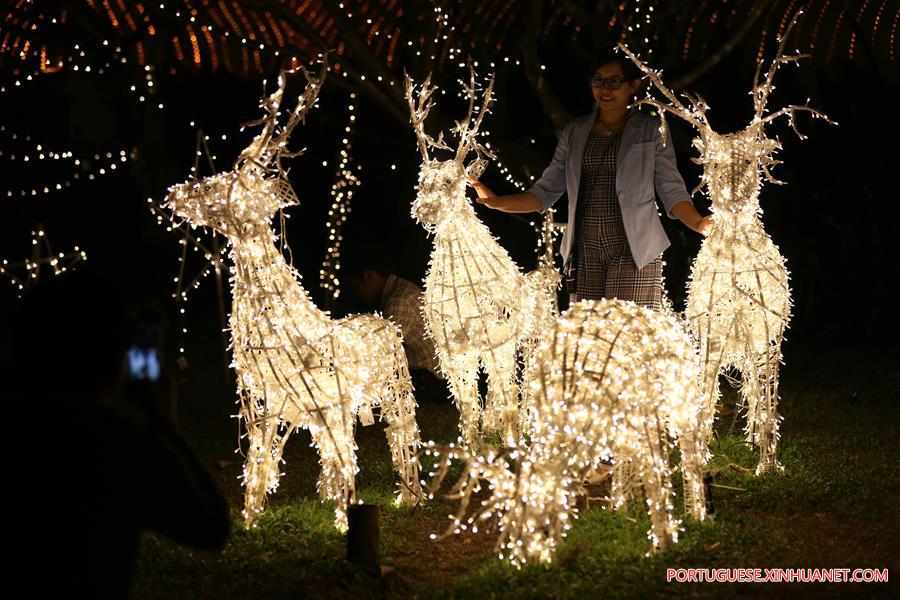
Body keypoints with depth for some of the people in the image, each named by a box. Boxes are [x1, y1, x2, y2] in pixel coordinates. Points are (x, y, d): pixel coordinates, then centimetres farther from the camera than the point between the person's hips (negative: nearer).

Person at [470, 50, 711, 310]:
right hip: (585, 251, 3)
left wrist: (698, 223, -18)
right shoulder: (575, 132, 15)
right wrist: (497, 203, -2)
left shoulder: (651, 130, 6)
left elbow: (672, 191, 2)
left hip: (634, 251, -3)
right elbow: (545, 192, 13)